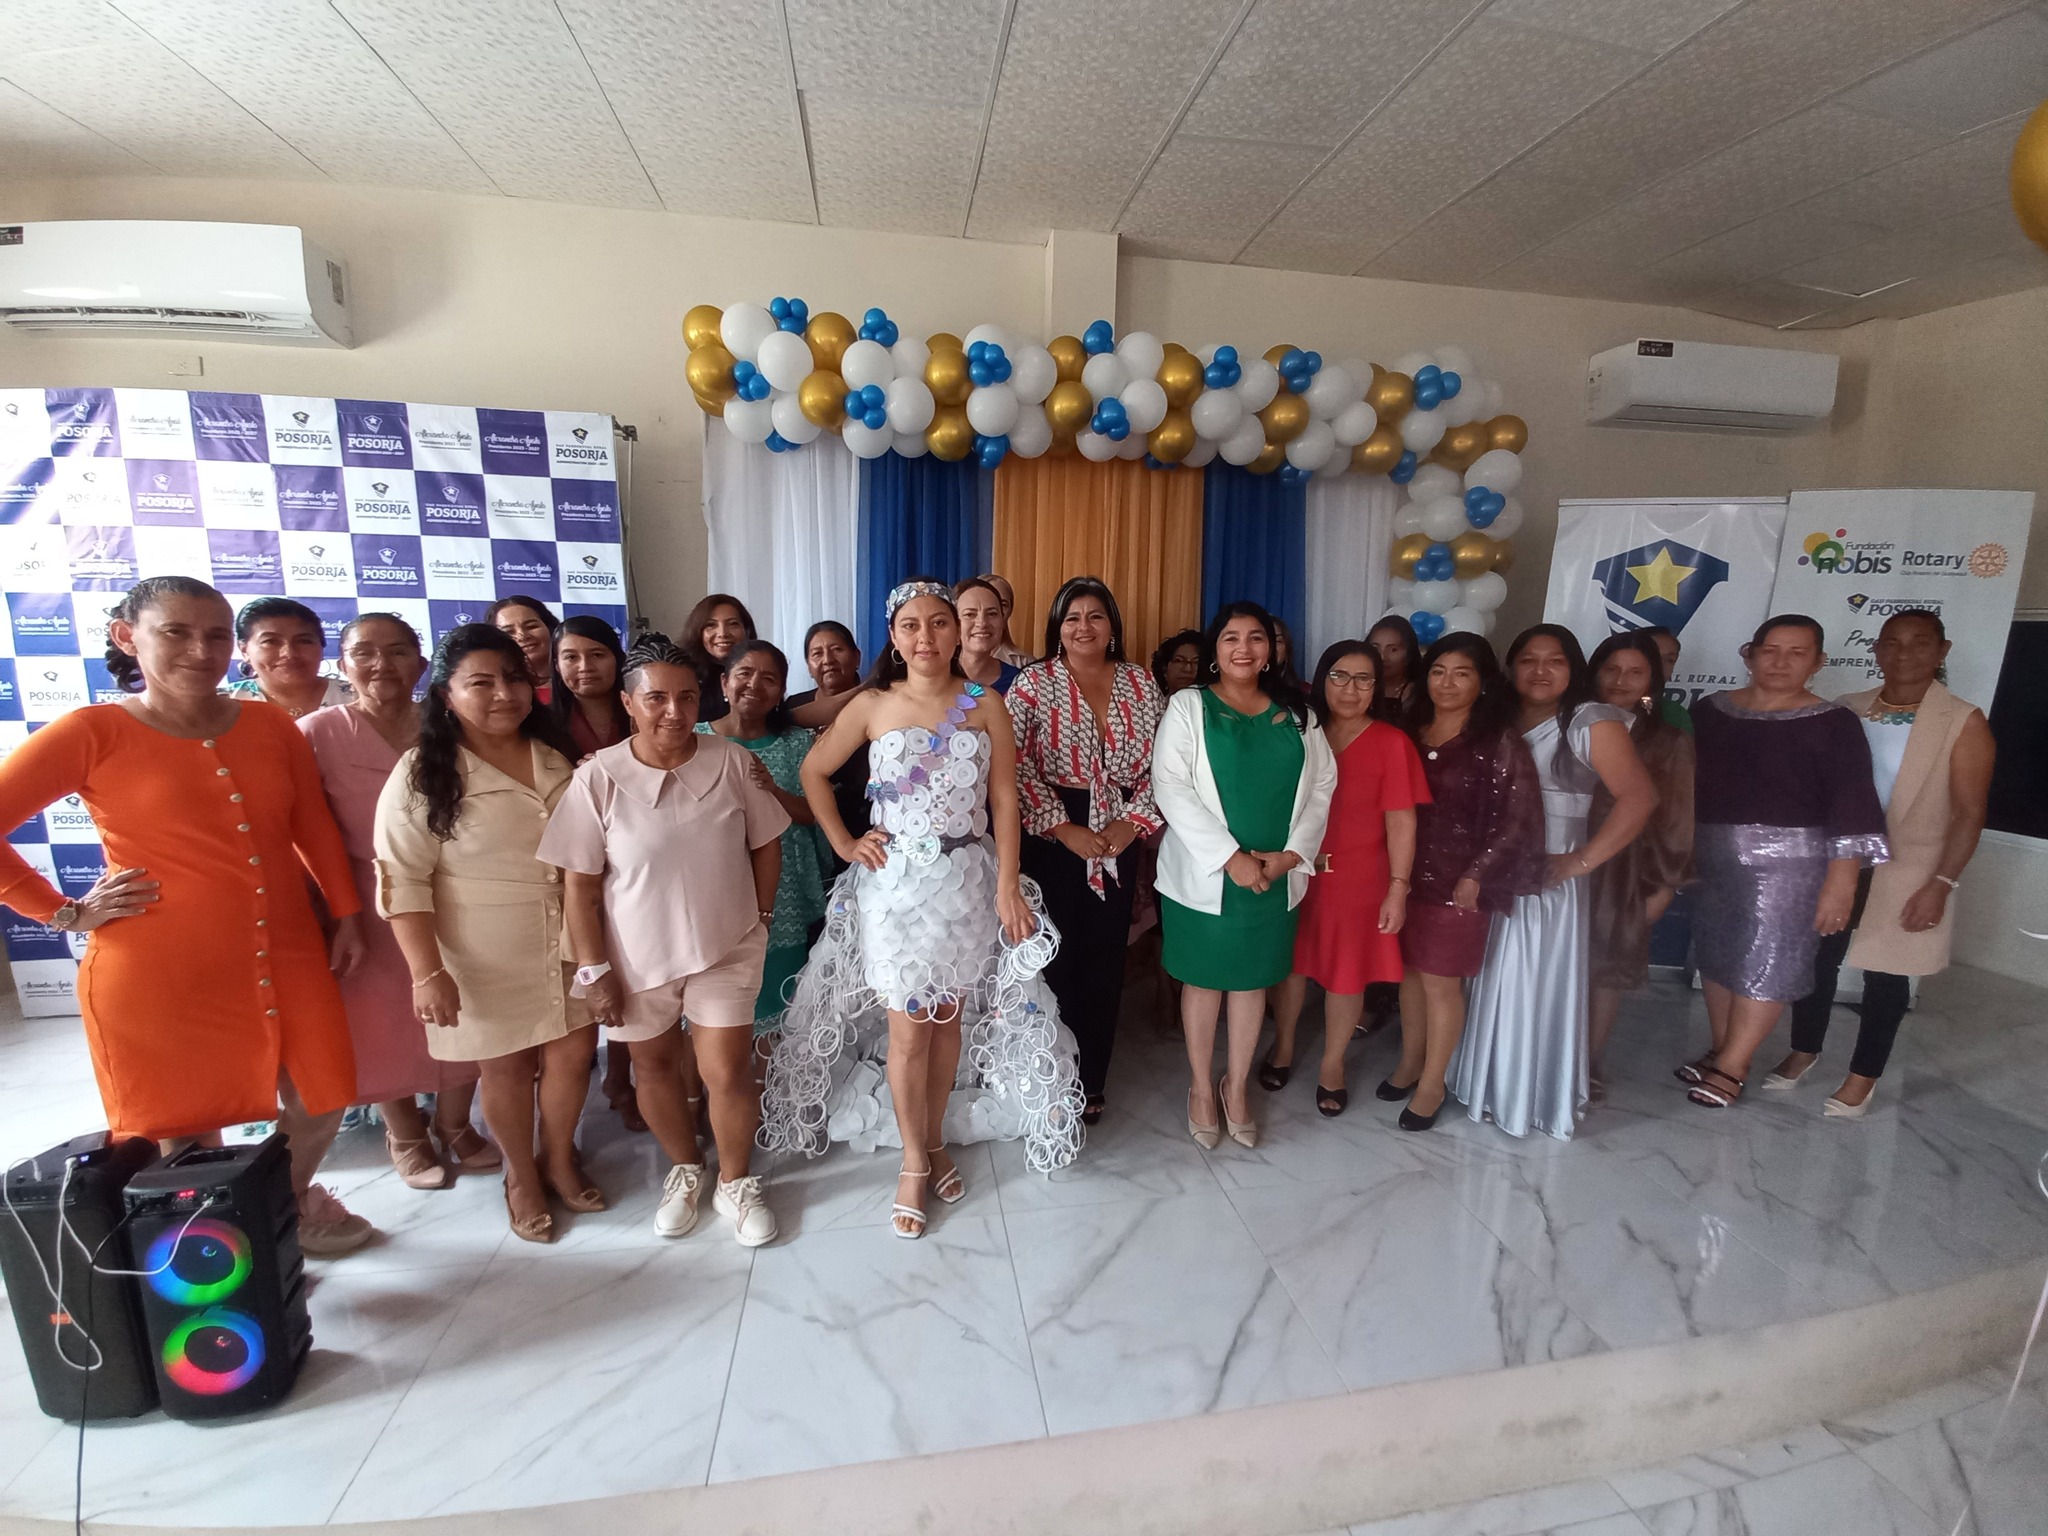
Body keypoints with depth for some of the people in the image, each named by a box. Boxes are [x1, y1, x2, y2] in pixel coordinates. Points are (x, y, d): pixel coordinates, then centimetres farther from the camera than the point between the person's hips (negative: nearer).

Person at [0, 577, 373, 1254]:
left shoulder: (270, 725, 3)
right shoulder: (92, 733, -8)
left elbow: (314, 826, 8)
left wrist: (346, 915, 8)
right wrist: (67, 913, -8)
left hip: (288, 956, 4)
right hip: (160, 972, -4)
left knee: (320, 1104, 14)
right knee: (187, 1127, 13)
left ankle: (293, 1209, 43)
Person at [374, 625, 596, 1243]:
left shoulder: (557, 758, 1)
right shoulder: (423, 774, -13)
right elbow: (402, 880, -13)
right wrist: (428, 971, -19)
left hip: (566, 943, 4)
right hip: (483, 958, -4)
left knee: (573, 1053, 11)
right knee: (506, 1068, 11)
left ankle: (559, 1159, 37)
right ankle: (522, 1179, 35)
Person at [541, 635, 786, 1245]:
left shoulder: (732, 761, -11)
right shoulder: (599, 777, -13)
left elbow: (765, 844, 2)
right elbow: (580, 885, -8)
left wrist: (761, 918, 5)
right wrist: (594, 970, -7)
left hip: (726, 948, 0)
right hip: (636, 954, 1)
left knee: (728, 1071, 1)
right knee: (654, 1064, 17)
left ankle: (736, 1182, 29)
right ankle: (684, 1169, 44)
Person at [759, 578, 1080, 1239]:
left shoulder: (986, 704, -1)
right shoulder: (871, 705, -1)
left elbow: (1004, 798, -3)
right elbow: (814, 772, 9)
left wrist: (1008, 884, -9)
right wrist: (843, 843, 1)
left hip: (967, 881, 1)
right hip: (895, 883, -1)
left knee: (948, 1019, 14)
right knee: (908, 1028, 5)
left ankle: (935, 1141, 36)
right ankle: (914, 1162, 25)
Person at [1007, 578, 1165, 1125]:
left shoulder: (1140, 683, 7)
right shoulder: (1033, 683, -3)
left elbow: (1160, 762, 6)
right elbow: (1017, 767, -11)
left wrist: (1135, 820, -7)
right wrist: (1065, 829, -14)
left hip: (1120, 839, 3)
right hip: (1052, 840, -3)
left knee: (1105, 961, 9)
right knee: (1056, 959, 3)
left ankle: (1092, 1080, 27)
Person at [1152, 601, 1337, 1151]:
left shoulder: (1295, 712, 7)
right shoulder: (1189, 705, -4)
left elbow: (1322, 785, 4)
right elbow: (1170, 786, -14)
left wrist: (1291, 854, -10)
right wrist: (1230, 857, -19)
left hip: (1277, 873, 3)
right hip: (1205, 873, -3)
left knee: (1253, 979, 14)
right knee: (1203, 979, 10)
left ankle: (1236, 1087, 32)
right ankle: (1201, 1087, 30)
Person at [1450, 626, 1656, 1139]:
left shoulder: (1591, 722, -6)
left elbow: (1639, 798, -14)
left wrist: (1583, 860, -15)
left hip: (1547, 881, -4)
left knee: (1538, 986, 5)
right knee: (1494, 984, 12)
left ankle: (1539, 1098, 22)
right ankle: (1492, 1085, 30)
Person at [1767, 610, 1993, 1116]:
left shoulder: (1963, 723, -8)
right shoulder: (1846, 710, 2)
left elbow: (1969, 813, -9)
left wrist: (1940, 884, -16)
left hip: (1907, 868, -3)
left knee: (1886, 972, 7)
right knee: (1816, 957, 11)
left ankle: (1862, 1077, 24)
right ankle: (1803, 1051, 31)